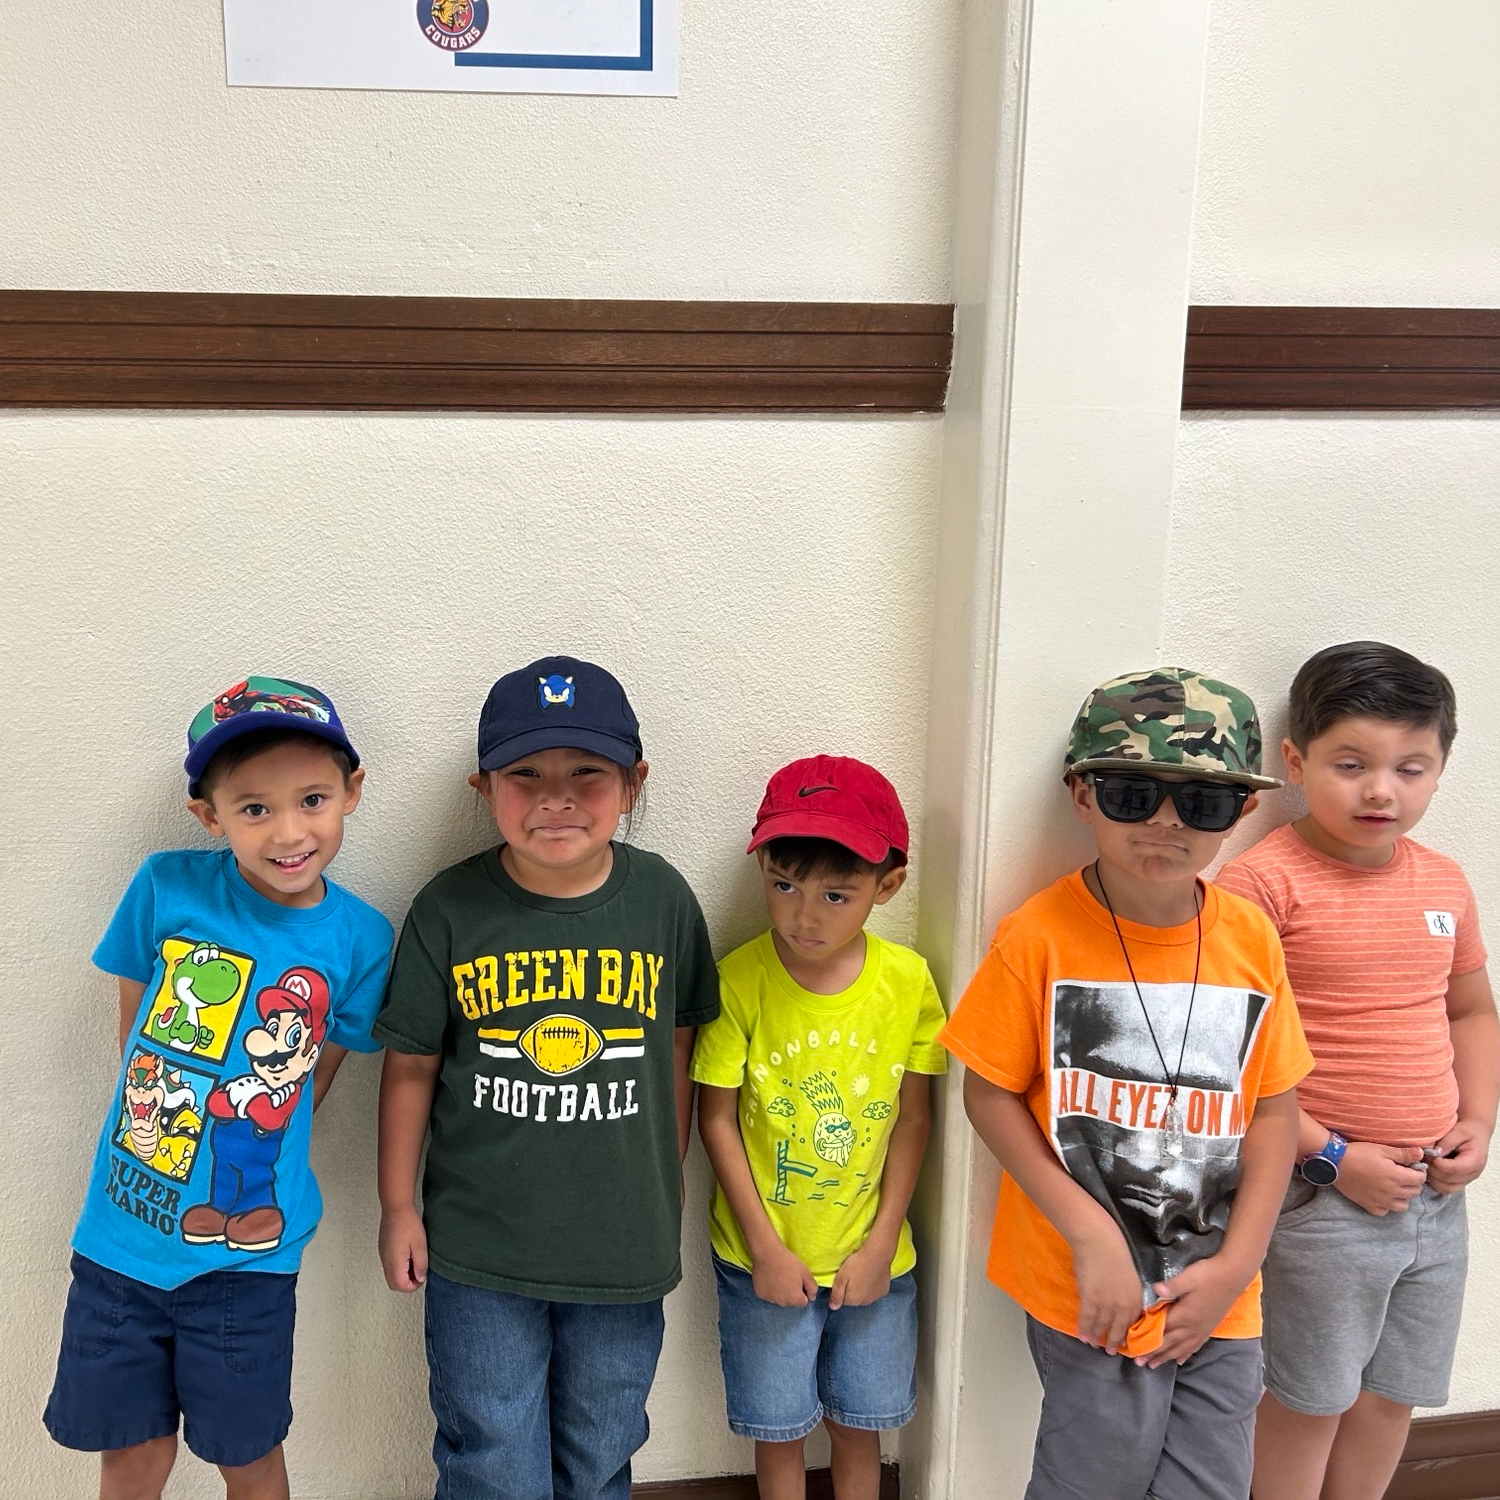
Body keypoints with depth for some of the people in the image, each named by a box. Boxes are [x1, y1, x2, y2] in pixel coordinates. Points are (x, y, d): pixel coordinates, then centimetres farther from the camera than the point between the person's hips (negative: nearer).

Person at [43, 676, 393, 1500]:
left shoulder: (359, 938, -12)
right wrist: (158, 1129, 3)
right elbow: (133, 1029, 1)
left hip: (247, 1257, 0)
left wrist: (252, 1162, 0)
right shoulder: (167, 889, -14)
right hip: (119, 1240, 1)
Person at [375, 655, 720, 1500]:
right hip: (479, 1249, -1)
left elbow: (679, 1050, 3)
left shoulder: (664, 897, -9)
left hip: (624, 1248, 2)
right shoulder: (450, 908, -12)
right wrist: (399, 1207, 3)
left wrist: (669, 1191, 9)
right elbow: (412, 1067, -2)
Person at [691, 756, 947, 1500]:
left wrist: (880, 1244, -5)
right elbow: (717, 1117, -10)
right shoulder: (740, 979, -18)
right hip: (762, 1258, -1)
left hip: (872, 1258, 2)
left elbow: (912, 1118, -4)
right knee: (780, 1430, 14)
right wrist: (765, 1247, -9)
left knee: (859, 1424, 17)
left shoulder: (907, 980, -12)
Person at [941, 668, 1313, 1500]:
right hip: (1089, 1297, -3)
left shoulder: (1250, 937, -4)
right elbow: (990, 1094, -9)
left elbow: (1273, 1105, 2)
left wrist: (1237, 1264, -4)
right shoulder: (1039, 937, -15)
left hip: (1219, 1304, 4)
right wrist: (1091, 1237, -14)